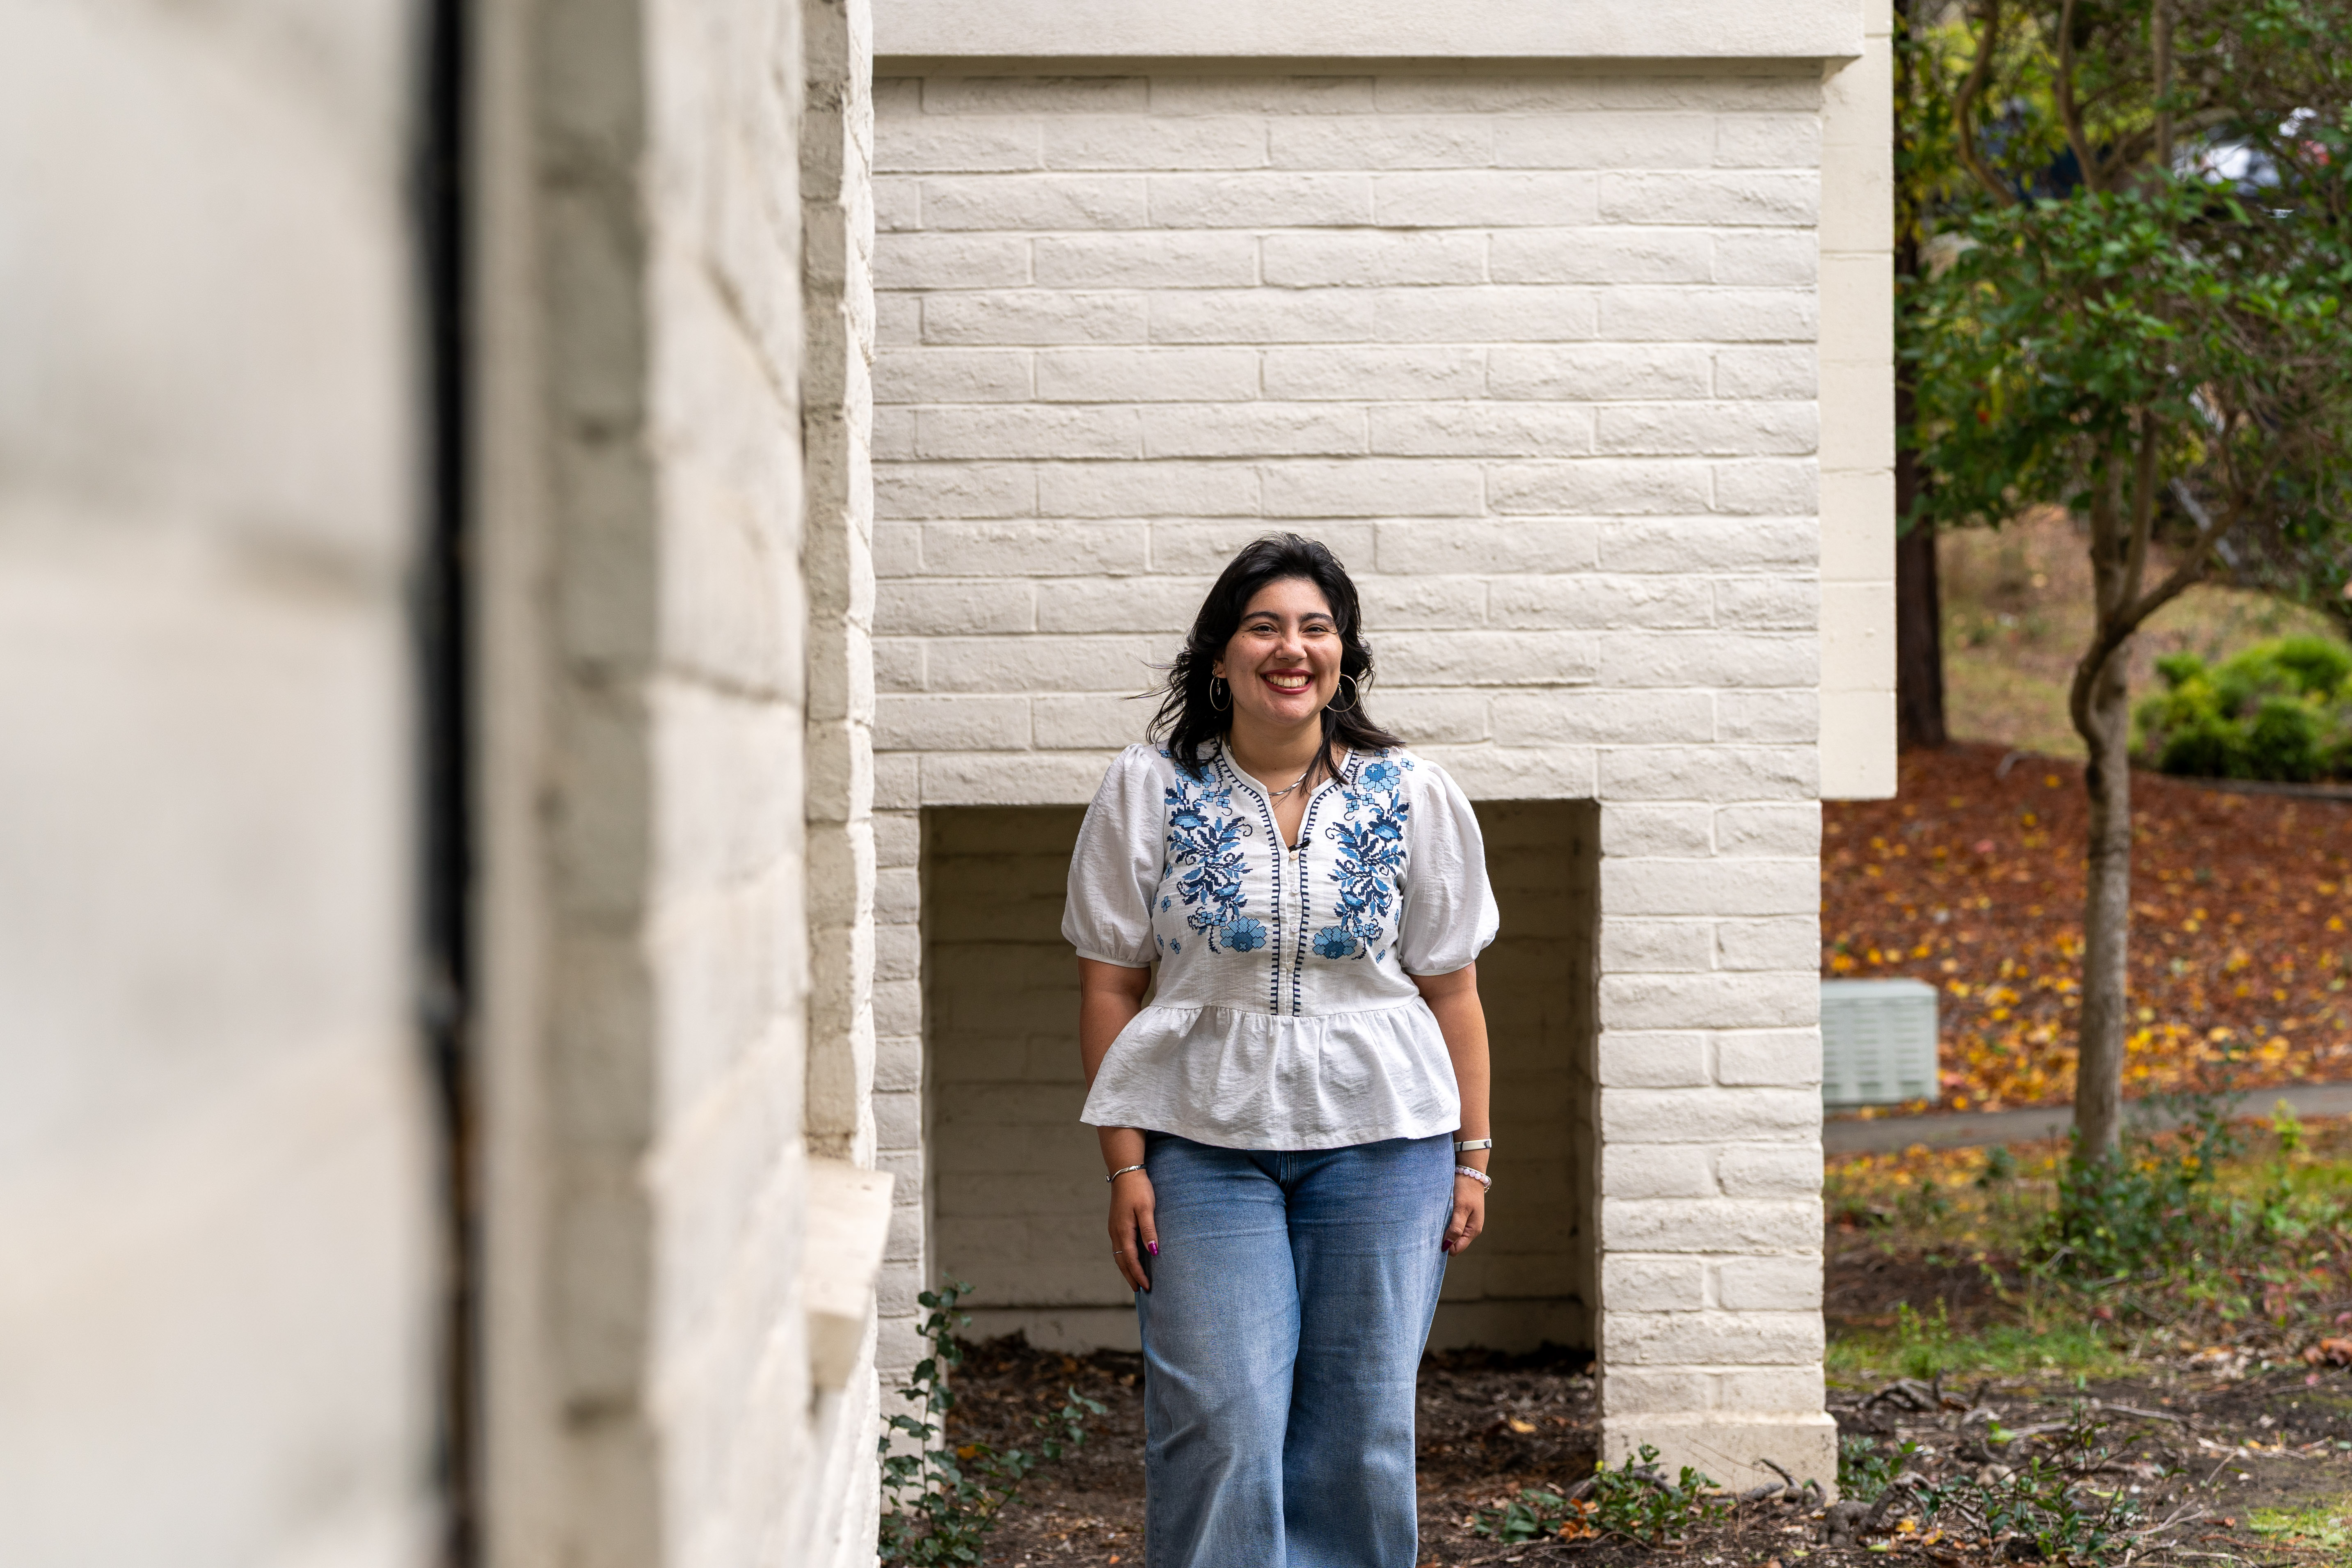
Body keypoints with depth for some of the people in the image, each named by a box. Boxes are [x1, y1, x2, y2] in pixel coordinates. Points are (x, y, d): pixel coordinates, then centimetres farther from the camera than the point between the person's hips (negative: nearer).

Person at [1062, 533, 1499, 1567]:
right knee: (1221, 1428, -7)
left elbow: (1452, 991, 6)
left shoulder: (1414, 796, 4)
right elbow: (1109, 988, 1)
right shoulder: (1144, 791, 1)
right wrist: (1126, 1164, -5)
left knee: (1360, 1431, 4)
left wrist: (1471, 1157, 3)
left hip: (1382, 1142, 1)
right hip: (1203, 1142, -1)